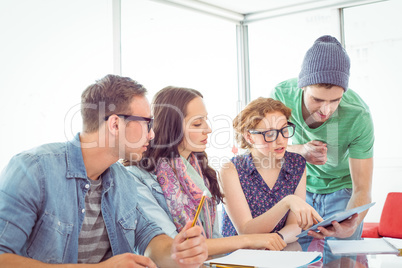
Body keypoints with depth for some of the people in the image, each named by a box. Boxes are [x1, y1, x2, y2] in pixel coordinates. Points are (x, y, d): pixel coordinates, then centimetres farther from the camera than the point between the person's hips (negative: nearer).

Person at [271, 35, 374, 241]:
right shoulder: (282, 95, -25)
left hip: (342, 187, -1)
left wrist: (350, 225, -47)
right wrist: (300, 151, -32)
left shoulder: (358, 117, -30)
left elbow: (362, 190, -25)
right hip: (301, 185, 2)